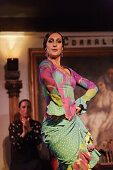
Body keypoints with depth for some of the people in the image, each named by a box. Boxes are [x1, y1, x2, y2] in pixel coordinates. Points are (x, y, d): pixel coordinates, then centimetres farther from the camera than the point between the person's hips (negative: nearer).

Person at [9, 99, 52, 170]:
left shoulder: (36, 124, 8)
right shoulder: (13, 125, 6)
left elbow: (39, 142, -6)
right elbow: (15, 146, -5)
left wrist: (29, 129, -16)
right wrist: (23, 133, -19)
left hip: (34, 159, 1)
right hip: (18, 161, -1)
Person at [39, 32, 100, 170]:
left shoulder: (69, 71, 23)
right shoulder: (45, 64, 3)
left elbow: (93, 87, 25)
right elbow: (47, 79, -21)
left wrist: (80, 104, 7)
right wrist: (63, 108, -18)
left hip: (74, 121, 7)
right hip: (57, 124, -6)